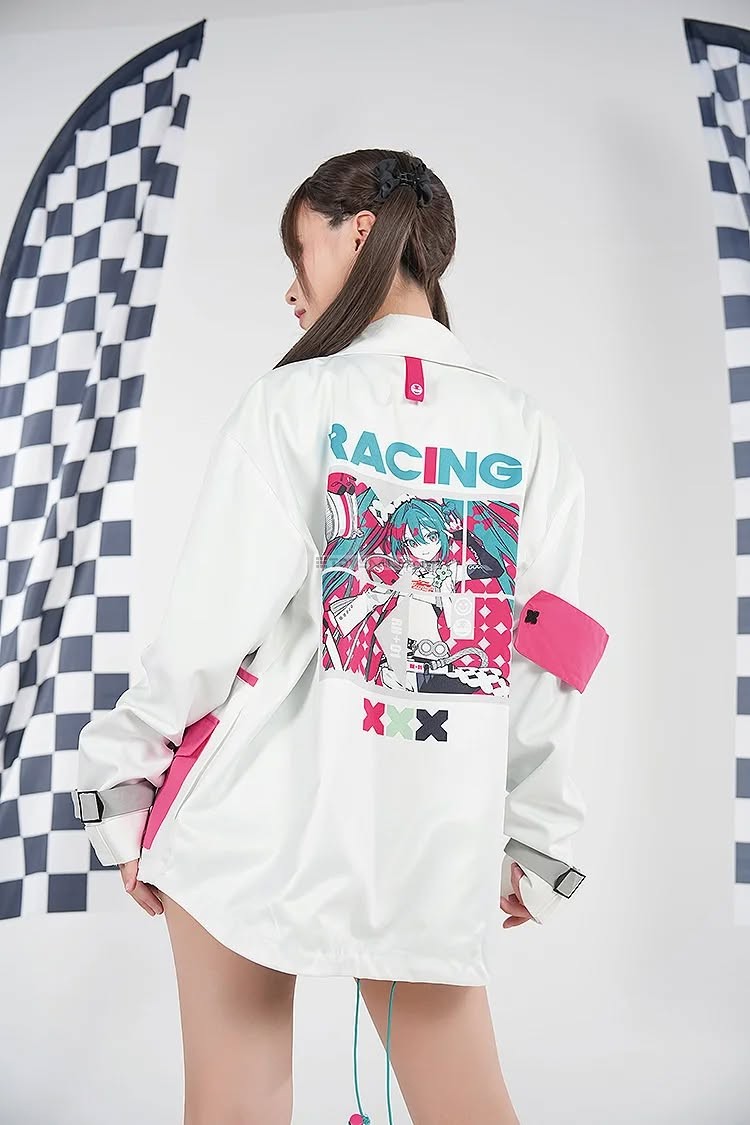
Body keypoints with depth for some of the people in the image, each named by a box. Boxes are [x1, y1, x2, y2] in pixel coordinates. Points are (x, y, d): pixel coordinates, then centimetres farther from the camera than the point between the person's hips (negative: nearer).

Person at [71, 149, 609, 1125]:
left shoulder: (296, 400, -5)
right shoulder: (531, 432, 4)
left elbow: (213, 622, -8)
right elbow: (546, 667, 3)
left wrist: (120, 784, 4)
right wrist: (537, 843, 13)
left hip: (260, 817, -3)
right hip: (434, 840, 3)